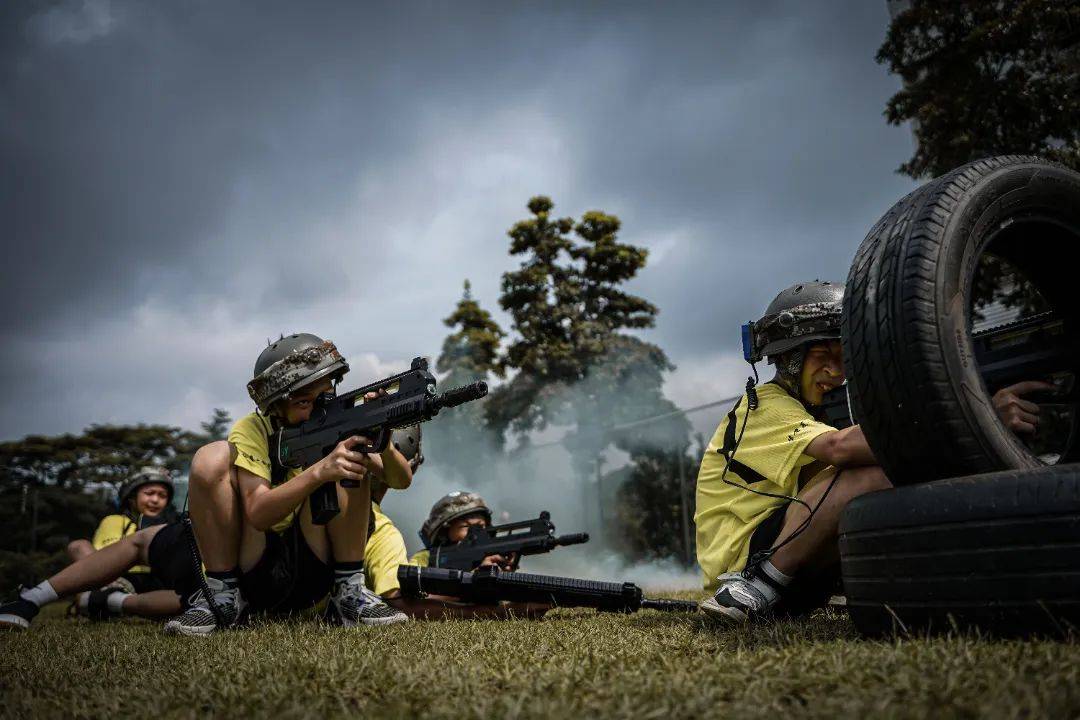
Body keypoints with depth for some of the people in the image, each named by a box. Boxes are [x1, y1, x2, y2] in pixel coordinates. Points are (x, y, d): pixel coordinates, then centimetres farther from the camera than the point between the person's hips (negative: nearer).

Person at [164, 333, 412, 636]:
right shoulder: (251, 431, -11)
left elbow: (401, 480, -13)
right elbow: (258, 514, -26)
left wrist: (385, 446, -36)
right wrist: (320, 471, -42)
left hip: (313, 575, 1)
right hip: (253, 573, -1)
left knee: (348, 471, -21)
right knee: (212, 458, -21)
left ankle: (350, 592, -13)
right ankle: (221, 596, -10)